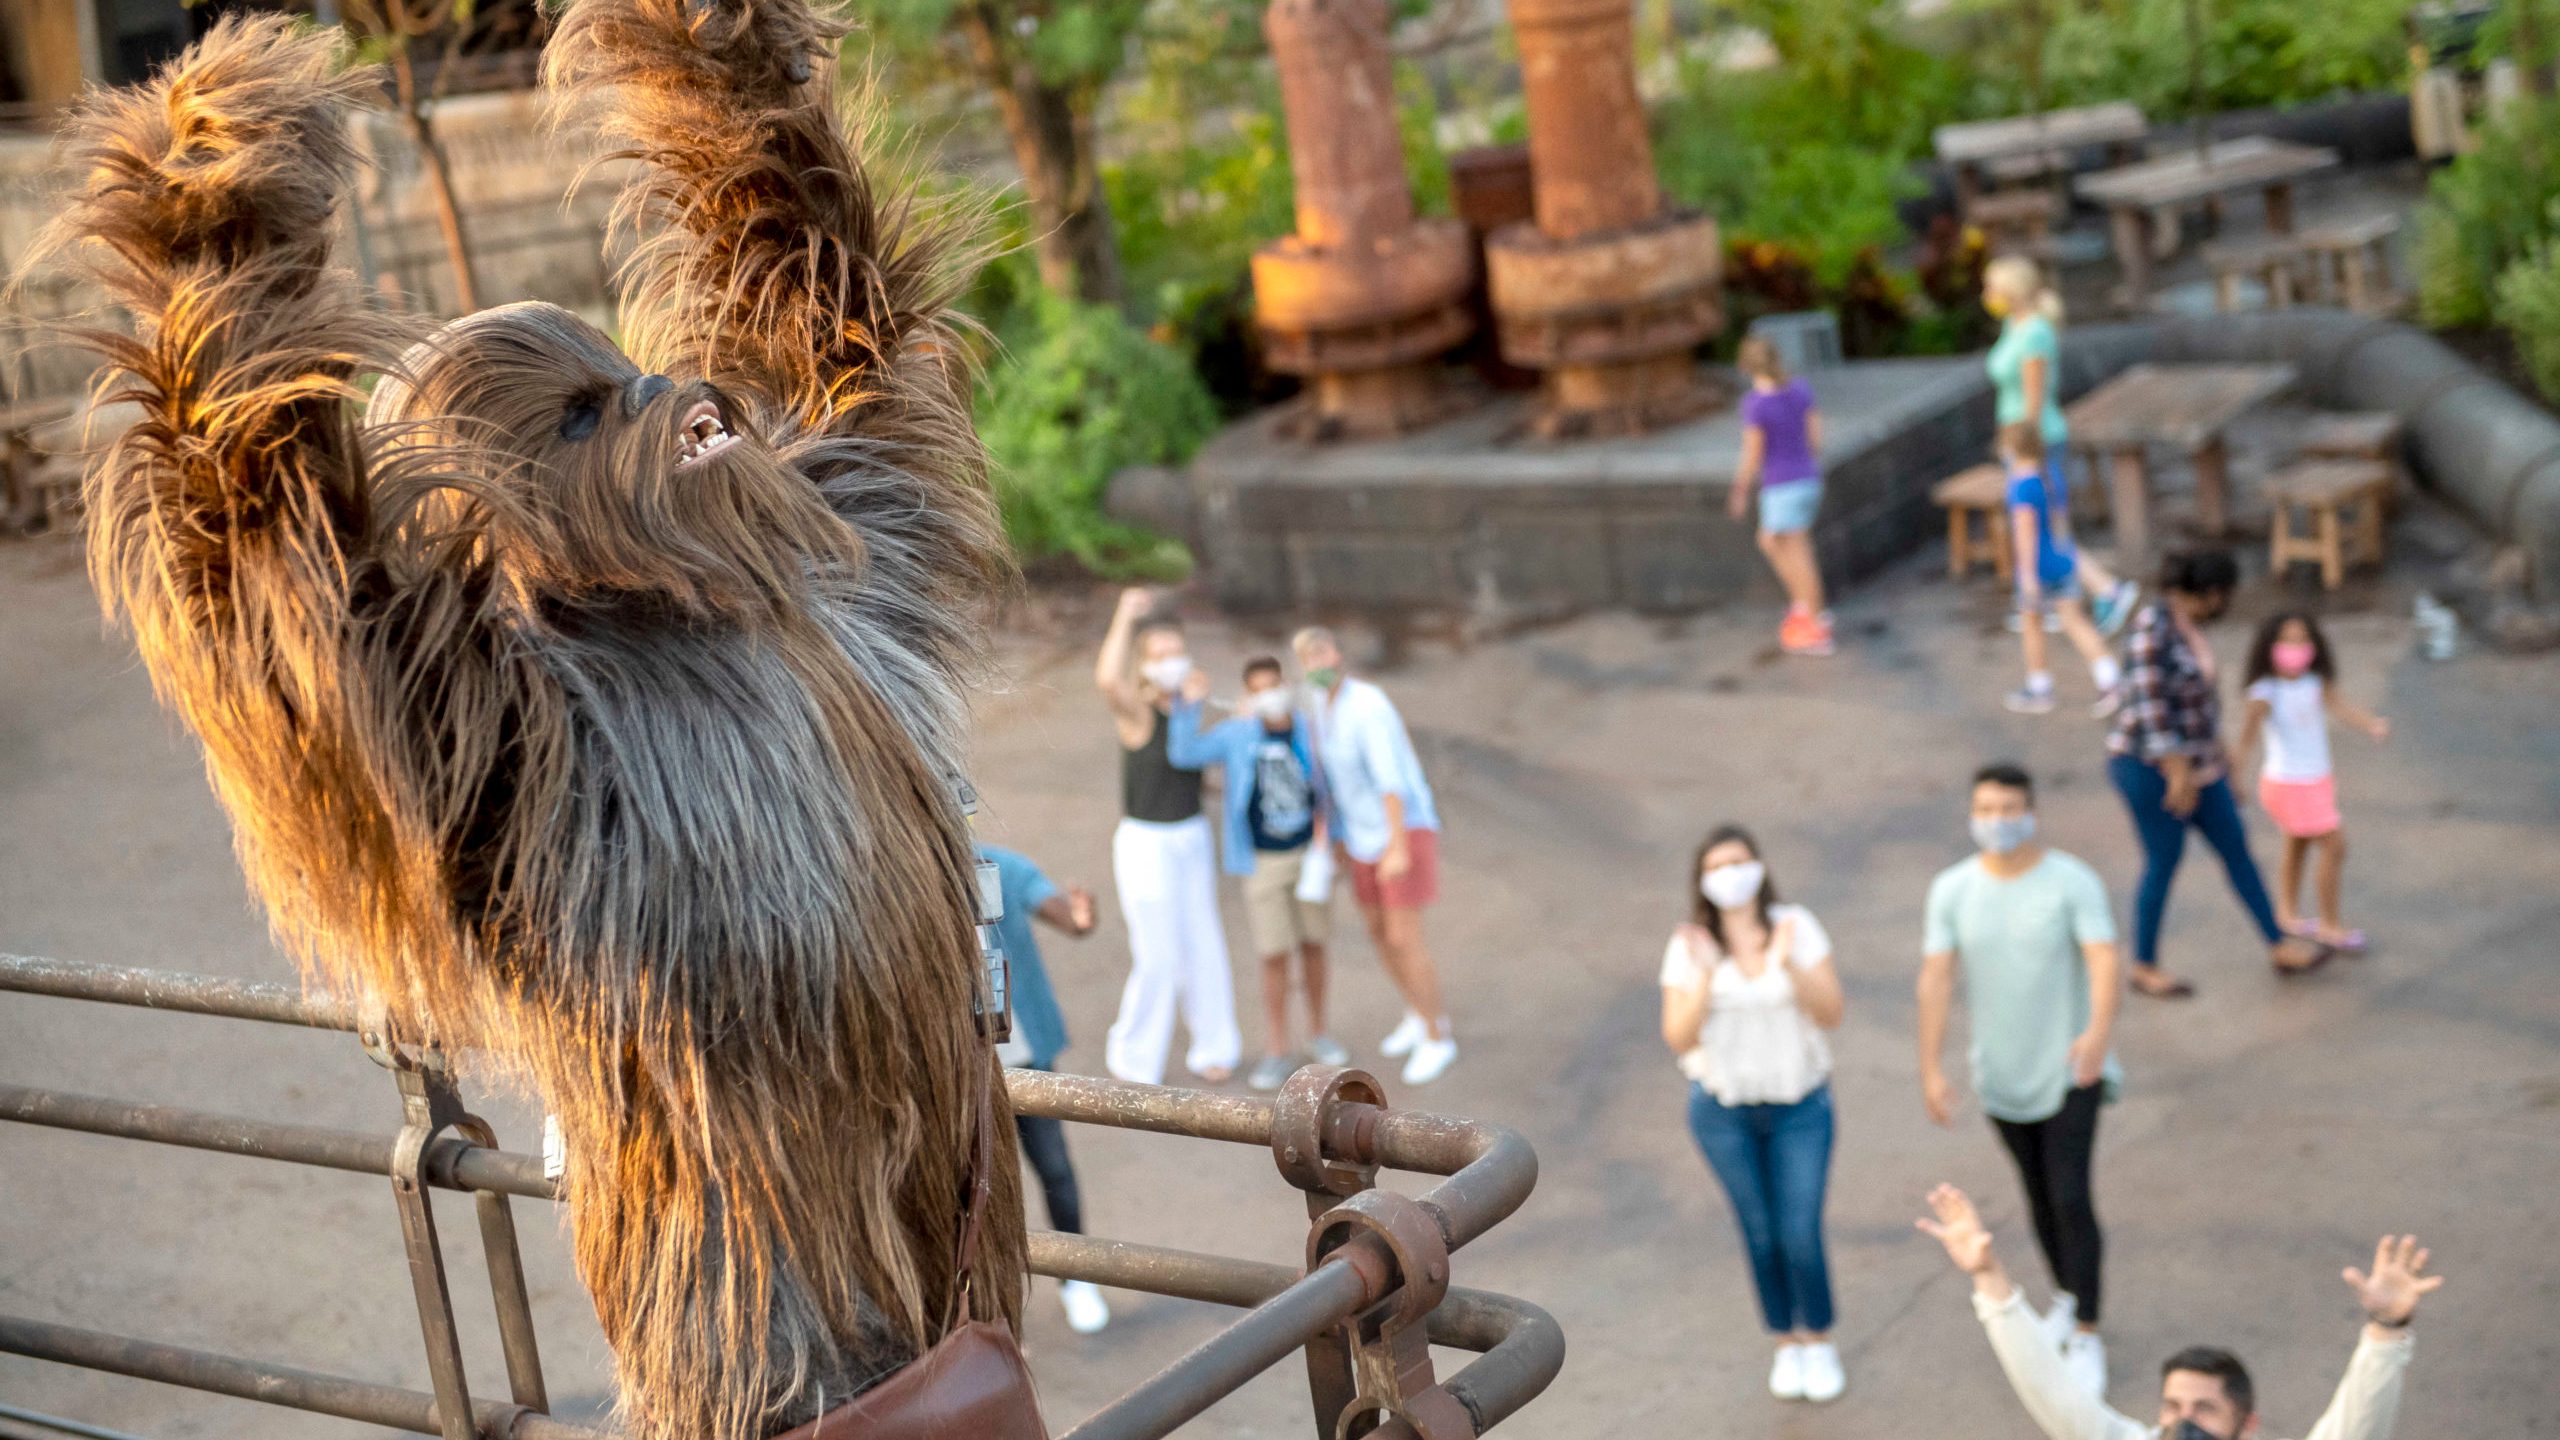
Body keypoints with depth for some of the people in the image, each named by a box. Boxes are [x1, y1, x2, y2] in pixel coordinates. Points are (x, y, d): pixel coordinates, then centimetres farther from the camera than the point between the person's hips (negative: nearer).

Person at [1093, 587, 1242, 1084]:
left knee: (1203, 949, 12)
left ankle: (1213, 1048, 30)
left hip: (1192, 840, 6)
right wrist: (1126, 615, -37)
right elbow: (1106, 679, -42)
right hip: (1146, 844, -6)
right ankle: (1132, 1057, 20)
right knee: (1157, 959, -1)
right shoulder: (1134, 707, -18)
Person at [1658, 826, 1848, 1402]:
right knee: (1761, 1235, 10)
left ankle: (1819, 1343, 24)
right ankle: (1786, 1344, 32)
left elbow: (1831, 1014, -16)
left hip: (1800, 1104, 0)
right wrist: (1705, 977, -30)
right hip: (1724, 1109, 0)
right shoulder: (1689, 946, -12)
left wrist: (1788, 965, -32)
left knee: (1801, 1236, -2)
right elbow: (1679, 1039, -16)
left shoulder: (1796, 926, -12)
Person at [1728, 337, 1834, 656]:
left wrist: (1740, 494, -2)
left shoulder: (1756, 404, -18)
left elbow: (1753, 454, -14)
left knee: (1798, 556, 2)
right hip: (1808, 480, 7)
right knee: (1768, 542, 21)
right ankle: (1804, 606, 20)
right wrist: (1813, 474, 18)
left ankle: (1817, 632, 8)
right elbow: (1816, 438, 5)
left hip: (1782, 489, -7)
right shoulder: (1801, 390, 0)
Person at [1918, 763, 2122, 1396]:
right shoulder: (1952, 889, -3)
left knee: (2071, 1199, -9)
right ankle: (2065, 1297, 39)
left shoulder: (2072, 882, -13)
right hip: (2001, 1075, 4)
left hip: (2068, 1071, -4)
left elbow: (2103, 961, -25)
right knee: (2039, 1196, 18)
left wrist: (2100, 1030, -43)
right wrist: (1930, 1068, -12)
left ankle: (2086, 1336, 1)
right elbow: (1935, 977, -6)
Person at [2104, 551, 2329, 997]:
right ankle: (2144, 967, 20)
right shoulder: (2152, 629, -25)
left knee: (2235, 847, 13)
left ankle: (2280, 947, 24)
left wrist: (2217, 753, 21)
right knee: (2164, 863, 2)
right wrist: (2178, 776, -23)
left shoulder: (2187, 622, 4)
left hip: (2192, 760, 9)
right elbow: (2149, 706, -26)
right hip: (2149, 764, -9)